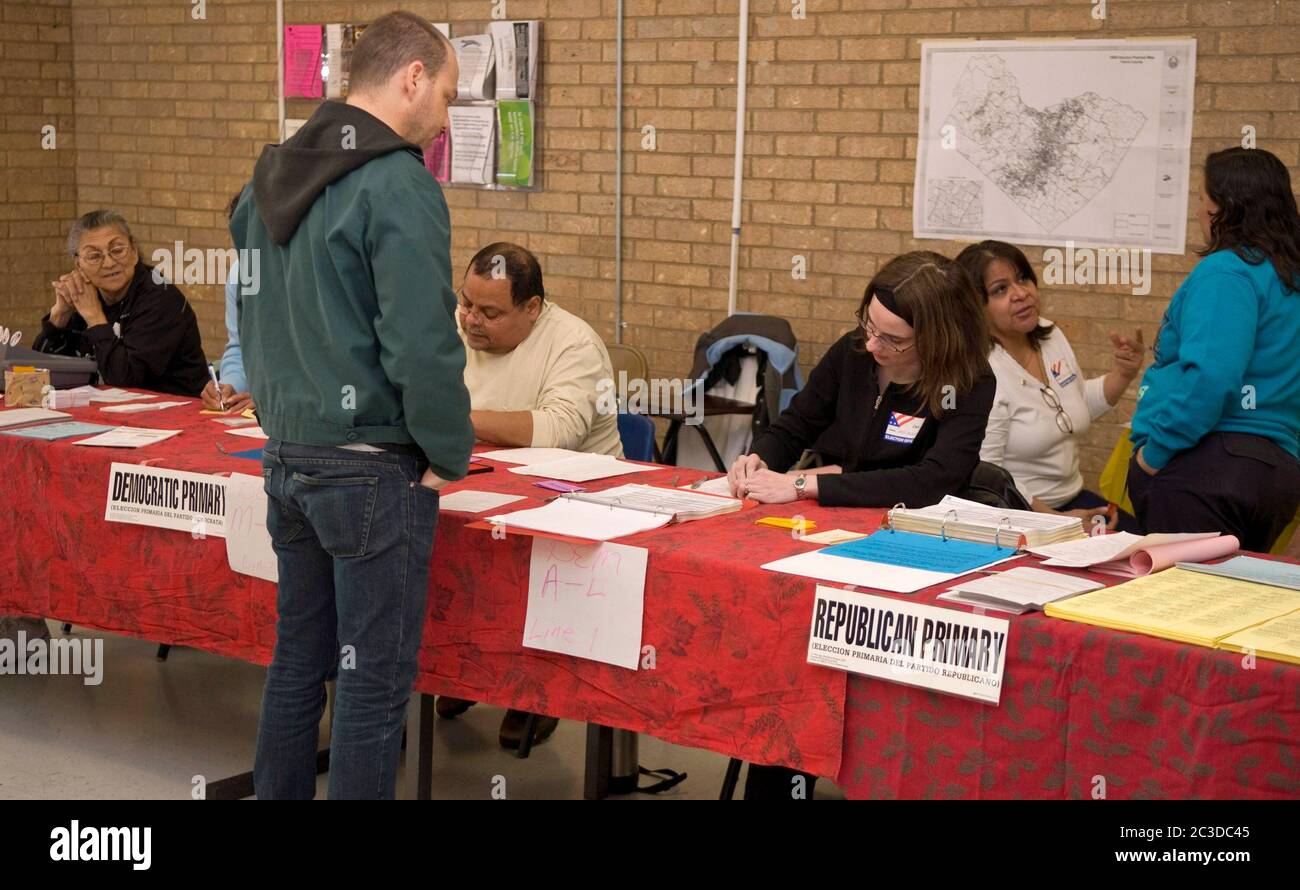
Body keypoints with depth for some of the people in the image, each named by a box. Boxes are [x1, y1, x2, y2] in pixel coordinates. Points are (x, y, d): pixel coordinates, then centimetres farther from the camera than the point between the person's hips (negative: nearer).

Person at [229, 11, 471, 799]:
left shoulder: (273, 179, 10)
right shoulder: (398, 184, -17)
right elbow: (421, 348, -22)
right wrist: (450, 456, -8)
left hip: (287, 460, 8)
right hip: (372, 469, -8)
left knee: (298, 658, 17)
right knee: (374, 679, 1)